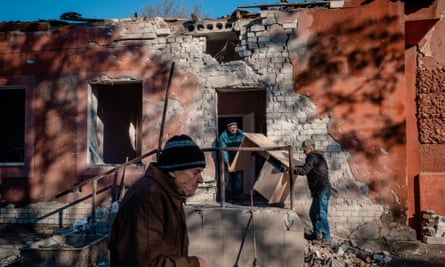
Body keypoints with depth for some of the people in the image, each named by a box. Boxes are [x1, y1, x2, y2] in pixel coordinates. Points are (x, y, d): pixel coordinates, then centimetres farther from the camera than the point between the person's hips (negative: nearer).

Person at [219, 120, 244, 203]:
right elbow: (224, 151, -21)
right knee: (228, 178, -6)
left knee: (238, 177, 1)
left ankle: (237, 196, 10)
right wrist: (228, 165, -24)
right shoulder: (223, 136, -19)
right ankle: (229, 197, 1)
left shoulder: (241, 134, -10)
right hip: (227, 160, -3)